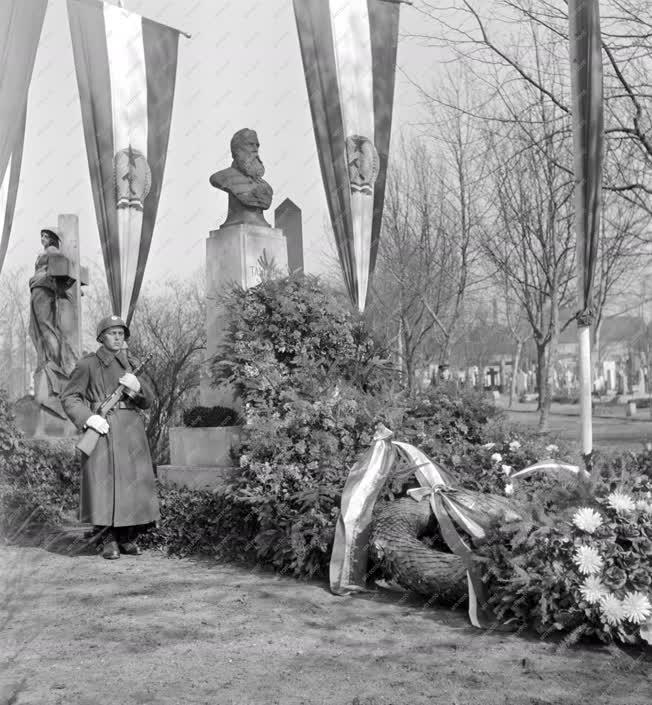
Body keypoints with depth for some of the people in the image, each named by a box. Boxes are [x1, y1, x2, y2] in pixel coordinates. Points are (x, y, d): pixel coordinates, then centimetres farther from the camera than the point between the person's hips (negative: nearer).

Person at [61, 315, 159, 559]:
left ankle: (128, 538, 15)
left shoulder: (132, 365, 16)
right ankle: (108, 540, 5)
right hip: (102, 430, -4)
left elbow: (148, 401, 15)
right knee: (103, 483, -7)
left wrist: (137, 387, -7)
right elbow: (69, 397, 0)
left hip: (132, 430, 4)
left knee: (136, 483, 2)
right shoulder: (88, 364, 3)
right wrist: (89, 418, -15)